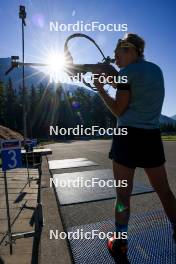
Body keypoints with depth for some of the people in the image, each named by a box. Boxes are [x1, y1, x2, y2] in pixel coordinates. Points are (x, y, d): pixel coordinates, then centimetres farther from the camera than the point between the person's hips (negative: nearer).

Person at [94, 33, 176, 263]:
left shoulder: (127, 72, -5)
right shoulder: (156, 69, 15)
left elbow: (118, 110, -5)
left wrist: (100, 89, 6)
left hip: (128, 137, -6)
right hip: (153, 138, 6)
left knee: (123, 194, 6)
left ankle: (120, 244, 21)